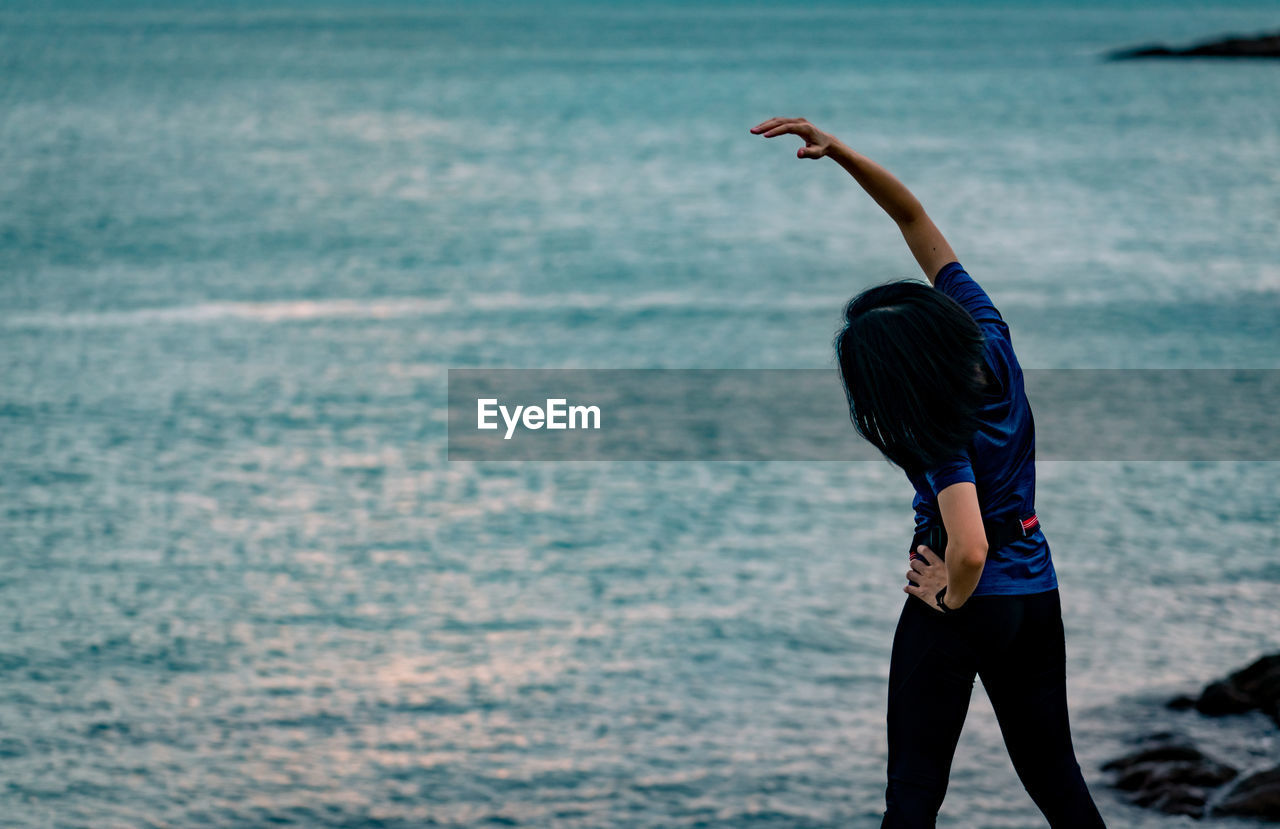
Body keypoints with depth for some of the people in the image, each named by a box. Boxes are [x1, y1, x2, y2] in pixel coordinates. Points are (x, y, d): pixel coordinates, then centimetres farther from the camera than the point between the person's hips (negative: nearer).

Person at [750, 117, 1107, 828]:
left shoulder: (943, 437, -26)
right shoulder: (983, 330, -9)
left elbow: (969, 549, -37)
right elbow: (914, 217, -4)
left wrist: (952, 596, -17)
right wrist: (837, 151, -12)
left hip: (969, 602, -8)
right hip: (1037, 593, 8)